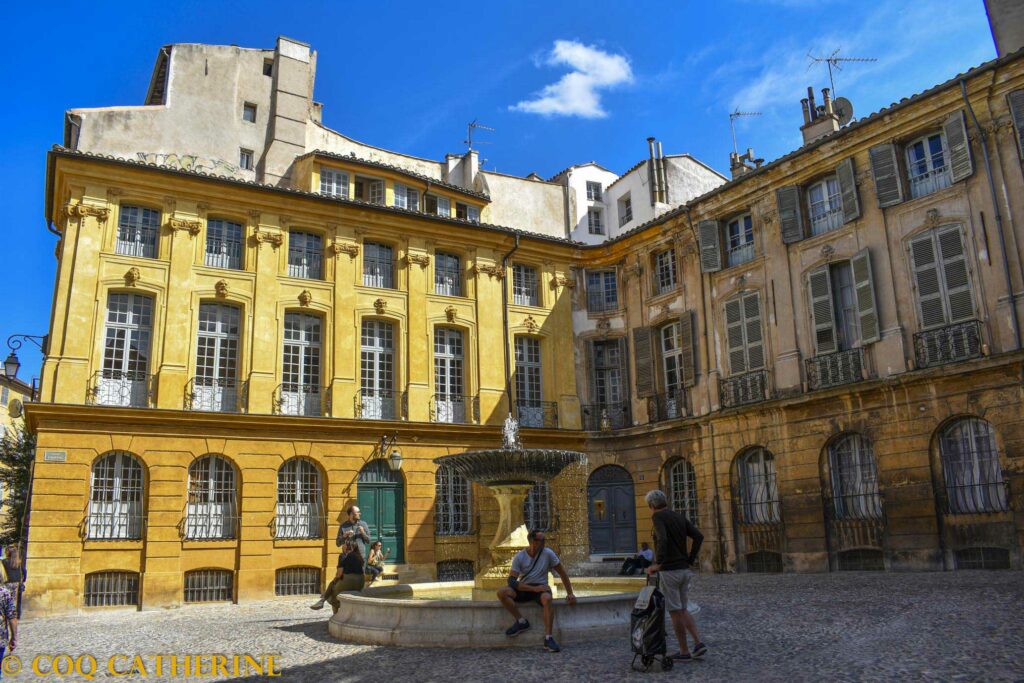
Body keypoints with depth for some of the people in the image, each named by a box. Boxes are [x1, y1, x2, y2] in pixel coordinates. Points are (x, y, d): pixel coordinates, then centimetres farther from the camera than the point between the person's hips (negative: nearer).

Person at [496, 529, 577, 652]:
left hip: (541, 587, -1)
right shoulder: (519, 557, -8)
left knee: (547, 598, -38)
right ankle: (521, 621, -13)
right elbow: (512, 581, -15)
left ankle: (548, 638, -32)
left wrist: (570, 593, 0)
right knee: (501, 592, -27)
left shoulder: (548, 553, -5)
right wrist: (534, 588, -24)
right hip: (523, 589, 1)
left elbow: (562, 573, 5)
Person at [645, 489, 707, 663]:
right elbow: (699, 536, 4)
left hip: (668, 572, -7)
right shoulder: (679, 517, 12)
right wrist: (690, 560, 6)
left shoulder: (658, 517, -10)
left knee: (675, 612, 3)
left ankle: (684, 652, 10)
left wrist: (657, 564, -20)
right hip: (684, 571, 7)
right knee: (682, 610, 18)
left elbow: (662, 540, -28)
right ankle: (699, 643, 5)